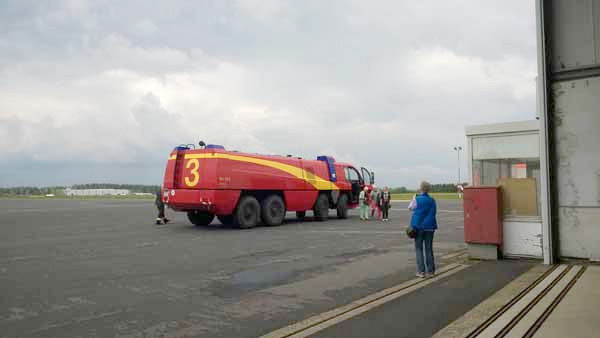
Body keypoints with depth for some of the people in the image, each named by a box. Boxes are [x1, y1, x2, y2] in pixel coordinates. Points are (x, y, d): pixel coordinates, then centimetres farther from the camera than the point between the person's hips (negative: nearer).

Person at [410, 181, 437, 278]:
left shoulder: (417, 199, -10)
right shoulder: (432, 200, 2)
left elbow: (415, 214, -12)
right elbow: (433, 214, 4)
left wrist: (413, 226, -8)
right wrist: (433, 225, 13)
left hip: (419, 227, -3)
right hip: (429, 227, 4)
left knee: (419, 249, 5)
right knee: (429, 249, 11)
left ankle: (421, 271, 3)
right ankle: (430, 271, 15)